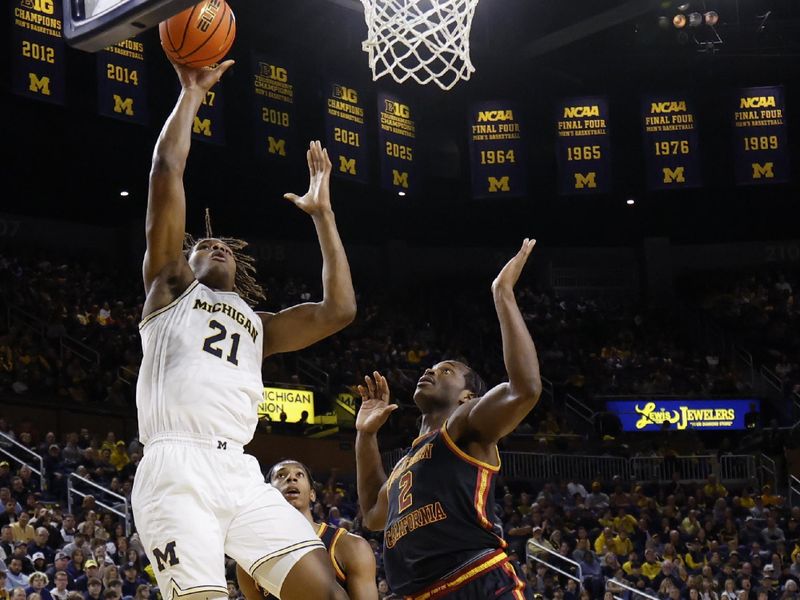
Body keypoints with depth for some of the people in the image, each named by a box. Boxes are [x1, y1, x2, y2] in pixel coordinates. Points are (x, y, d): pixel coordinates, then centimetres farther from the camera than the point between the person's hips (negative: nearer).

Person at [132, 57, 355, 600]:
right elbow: (167, 169, 11)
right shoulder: (171, 287, 20)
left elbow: (339, 311, 16)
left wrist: (323, 213, 23)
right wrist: (192, 94, 18)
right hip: (176, 472, -4)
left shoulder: (257, 324, 31)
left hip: (242, 475, 5)